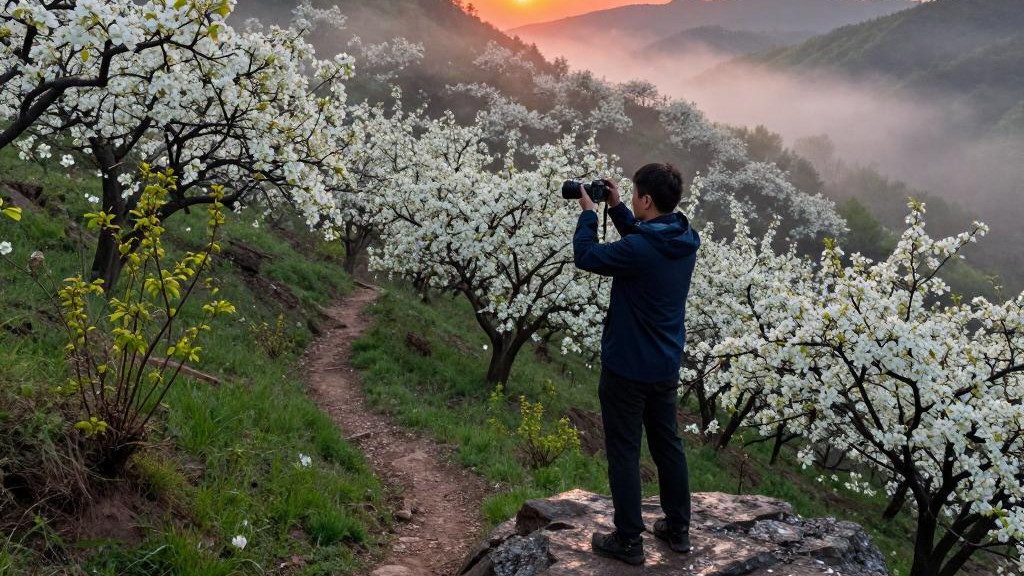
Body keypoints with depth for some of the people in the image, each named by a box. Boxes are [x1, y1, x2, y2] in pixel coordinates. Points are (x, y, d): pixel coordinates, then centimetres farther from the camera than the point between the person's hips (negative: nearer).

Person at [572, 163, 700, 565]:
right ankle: (678, 529, 29)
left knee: (623, 452, 4)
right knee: (668, 445, 18)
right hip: (666, 366, 8)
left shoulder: (639, 250, -26)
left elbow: (585, 257, -14)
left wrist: (589, 212, -2)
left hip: (627, 367, -8)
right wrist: (616, 209, 11)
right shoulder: (685, 241, -1)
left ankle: (628, 541, 12)